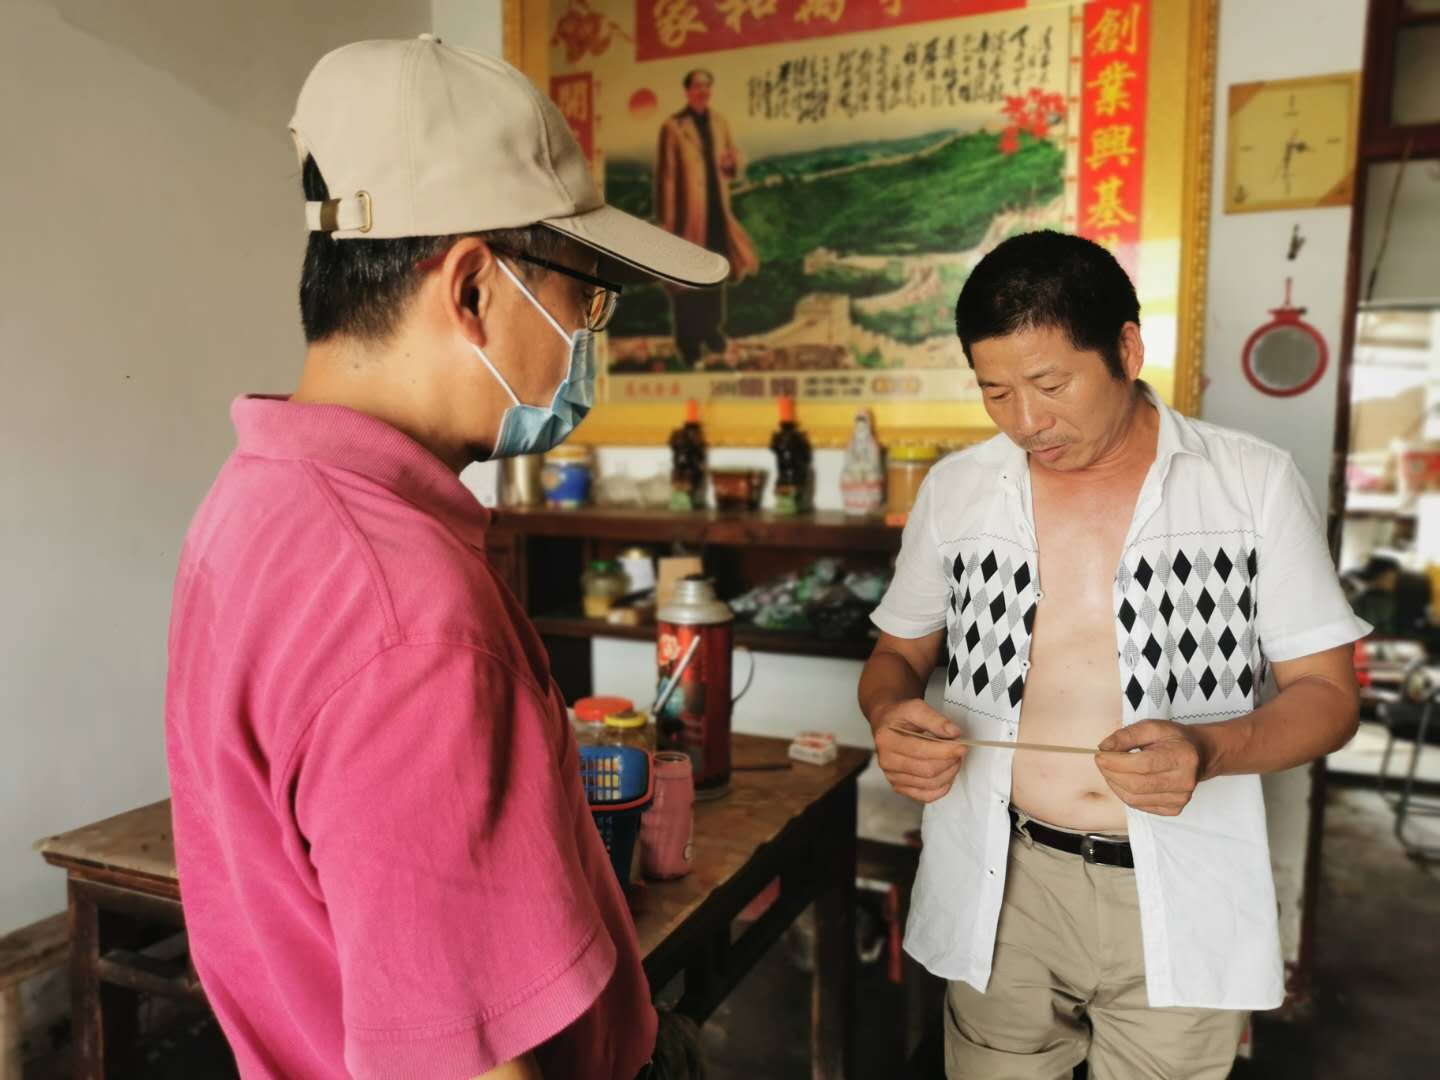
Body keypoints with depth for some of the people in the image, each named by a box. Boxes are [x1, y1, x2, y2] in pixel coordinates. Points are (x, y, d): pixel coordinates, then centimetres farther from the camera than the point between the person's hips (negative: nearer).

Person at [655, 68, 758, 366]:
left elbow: (738, 162, 16)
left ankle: (712, 332, 33)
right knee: (686, 279, 2)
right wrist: (667, 218, -12)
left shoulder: (720, 122, 10)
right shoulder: (673, 126, -8)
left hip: (717, 211, 6)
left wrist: (732, 162, -10)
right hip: (688, 214, -6)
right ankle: (689, 345, 12)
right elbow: (666, 174, -10)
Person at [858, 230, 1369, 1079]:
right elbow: (898, 655, 10)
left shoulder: (1255, 483, -5)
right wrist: (892, 715, -13)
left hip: (1182, 905, -1)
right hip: (1000, 889, 2)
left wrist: (1211, 748, -22)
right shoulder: (954, 490, 0)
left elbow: (1326, 693, -2)